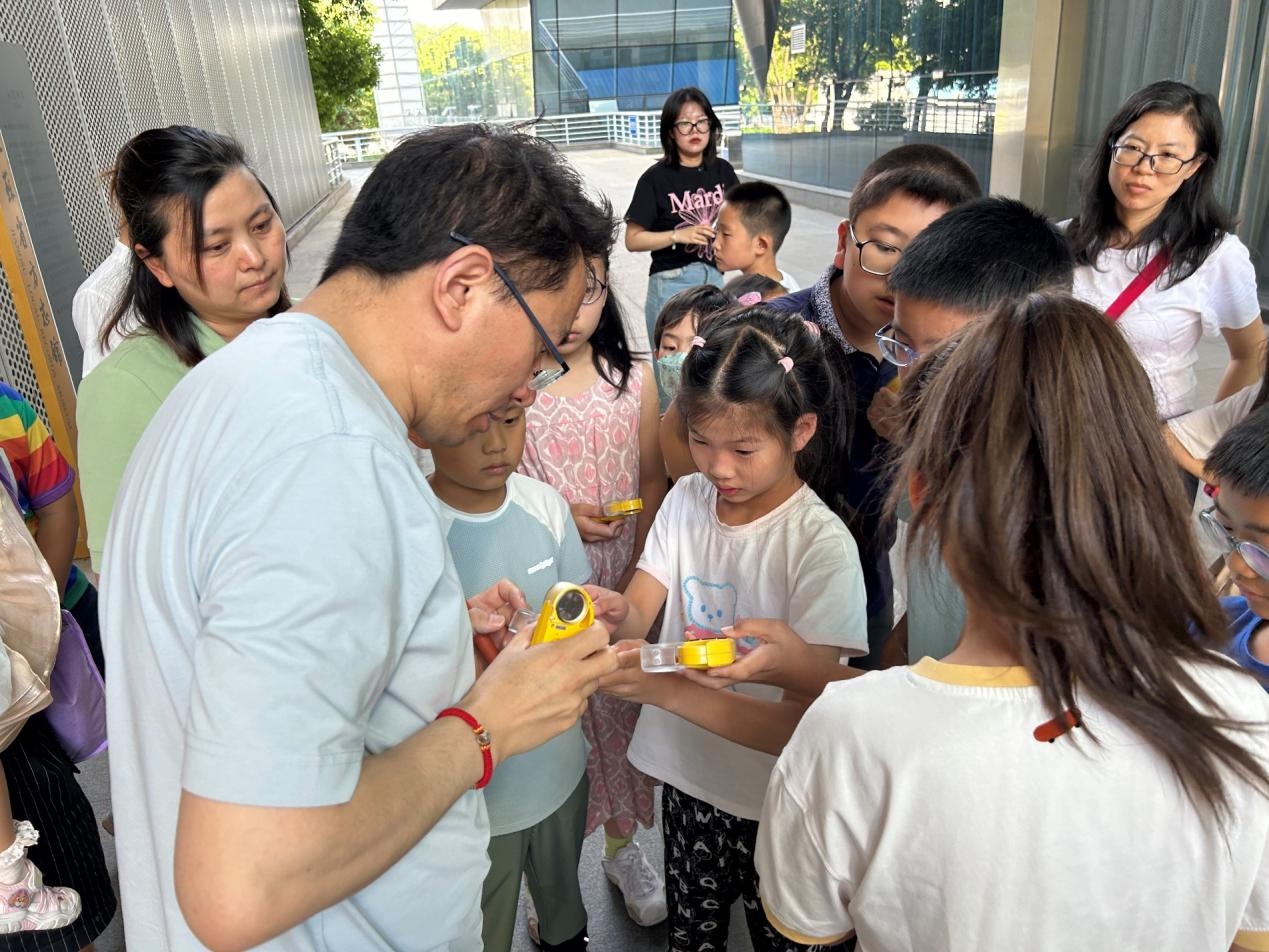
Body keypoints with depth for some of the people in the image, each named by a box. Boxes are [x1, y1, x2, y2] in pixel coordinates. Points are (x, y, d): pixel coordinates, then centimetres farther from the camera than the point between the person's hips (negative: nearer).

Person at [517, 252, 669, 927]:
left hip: (624, 587, 3)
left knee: (622, 712, 18)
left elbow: (652, 481, 3)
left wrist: (634, 581, -4)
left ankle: (622, 846, 44)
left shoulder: (633, 378, -2)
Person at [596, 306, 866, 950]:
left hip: (777, 803, -4)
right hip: (685, 776, 4)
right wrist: (615, 614, -34)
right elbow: (638, 614, -10)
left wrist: (667, 688, -39)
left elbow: (801, 727, -27)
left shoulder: (823, 545, -23)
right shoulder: (686, 500, -5)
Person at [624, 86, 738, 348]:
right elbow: (633, 240, -7)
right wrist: (678, 235, -18)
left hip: (715, 280, 4)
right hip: (671, 284, -4)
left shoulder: (722, 171, 5)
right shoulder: (656, 178, -7)